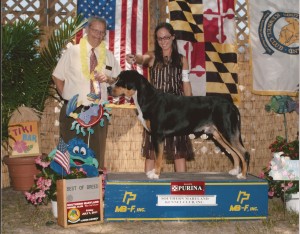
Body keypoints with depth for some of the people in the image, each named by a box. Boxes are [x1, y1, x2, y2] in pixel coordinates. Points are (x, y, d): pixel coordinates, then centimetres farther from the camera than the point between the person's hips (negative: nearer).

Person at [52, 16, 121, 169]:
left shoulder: (108, 55, 10)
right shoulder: (72, 52, 1)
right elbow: (57, 77, 5)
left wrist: (108, 79, -7)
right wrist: (67, 97, -2)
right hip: (73, 111, -3)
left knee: (97, 153, 10)